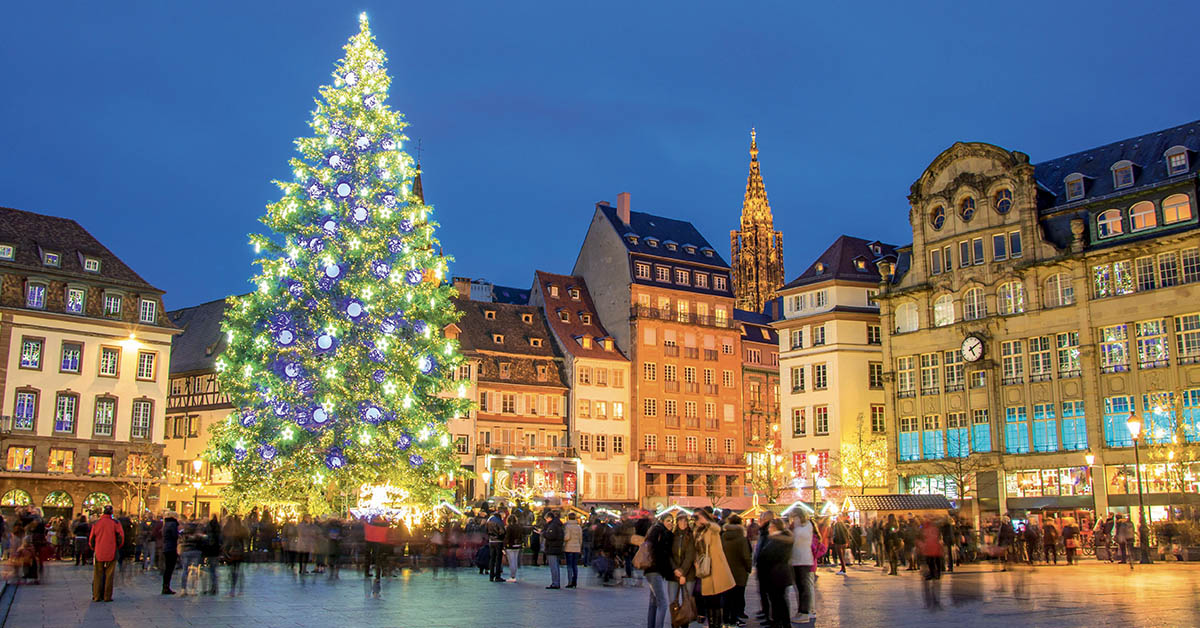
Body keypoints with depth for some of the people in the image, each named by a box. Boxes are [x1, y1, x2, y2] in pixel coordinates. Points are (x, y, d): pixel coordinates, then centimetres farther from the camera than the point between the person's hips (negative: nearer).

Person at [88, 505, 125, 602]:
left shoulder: (96, 523, 1)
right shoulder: (115, 523, -7)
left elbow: (91, 539, 7)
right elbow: (121, 537, -6)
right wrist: (117, 548, 11)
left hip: (98, 554, 2)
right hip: (111, 554, -2)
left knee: (98, 575, 10)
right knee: (109, 575, 4)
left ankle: (97, 596, 11)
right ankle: (107, 596, 4)